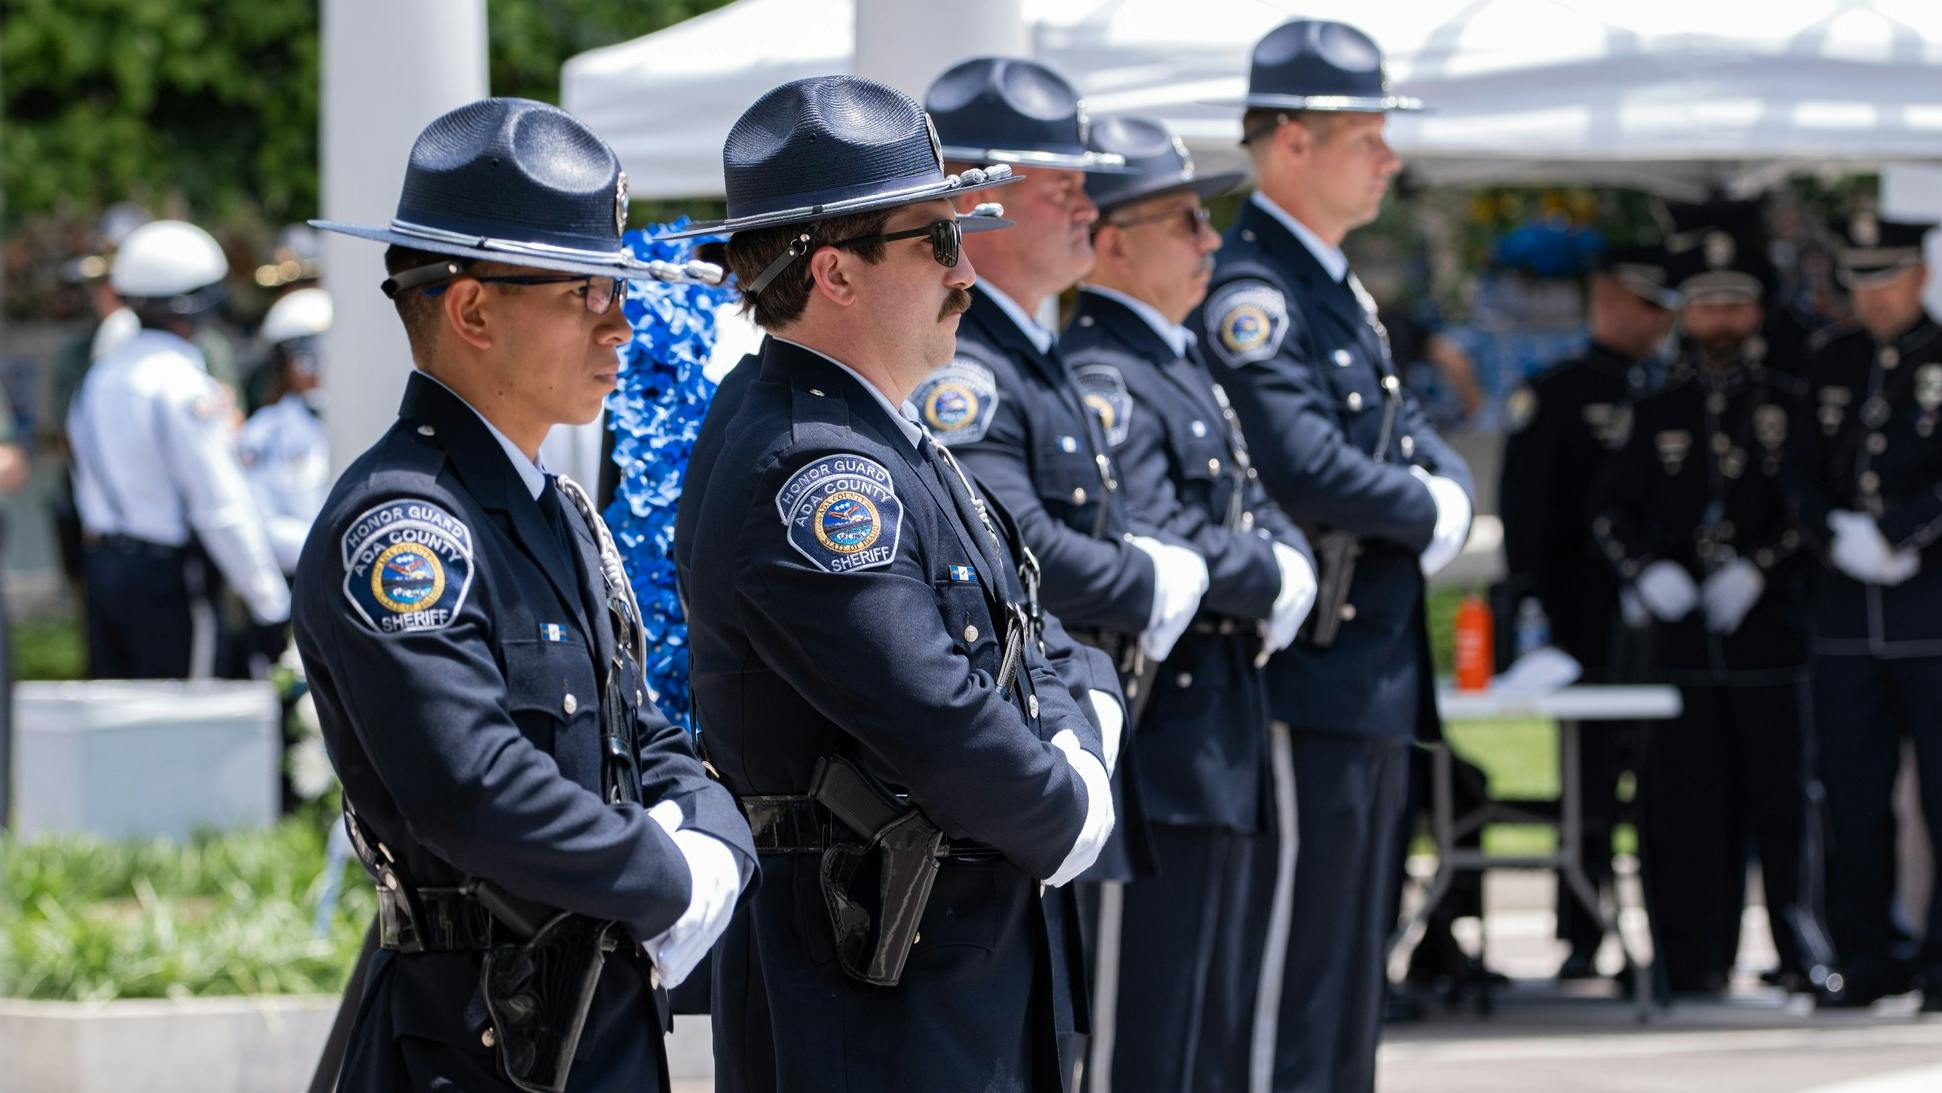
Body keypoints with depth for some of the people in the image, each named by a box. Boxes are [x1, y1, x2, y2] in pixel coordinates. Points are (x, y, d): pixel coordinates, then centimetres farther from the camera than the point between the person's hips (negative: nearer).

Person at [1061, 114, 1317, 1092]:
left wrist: (1287, 569, -4)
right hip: (1155, 745, -11)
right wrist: (1266, 581, -10)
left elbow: (1252, 503, 18)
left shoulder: (1182, 364, 16)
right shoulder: (1100, 378, -17)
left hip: (1224, 740, 11)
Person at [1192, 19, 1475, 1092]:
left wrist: (1446, 496, -3)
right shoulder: (1249, 293, -15)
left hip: (1375, 680, 10)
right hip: (1306, 681, -10)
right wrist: (1422, 512, -10)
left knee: (1351, 988, 15)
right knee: (1289, 995, -7)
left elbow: (1418, 443, 19)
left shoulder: (1339, 291, 17)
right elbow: (1305, 469, -27)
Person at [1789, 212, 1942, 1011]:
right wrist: (1838, 542, -6)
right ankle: (1866, 958, 13)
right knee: (1853, 798, 5)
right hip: (1847, 607, 4)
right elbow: (1804, 473, 12)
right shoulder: (1830, 363, 13)